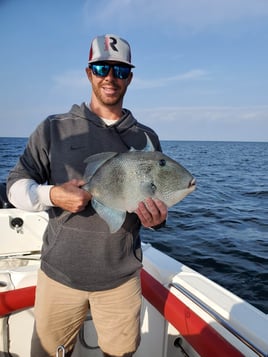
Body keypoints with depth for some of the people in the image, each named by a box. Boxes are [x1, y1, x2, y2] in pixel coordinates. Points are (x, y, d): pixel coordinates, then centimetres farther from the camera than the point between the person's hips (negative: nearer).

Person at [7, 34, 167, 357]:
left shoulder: (146, 138, 4)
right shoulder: (55, 128, 0)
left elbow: (159, 199, 9)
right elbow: (16, 184, 0)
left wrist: (156, 218, -13)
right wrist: (52, 195, -20)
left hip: (122, 277, 2)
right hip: (59, 273, 0)